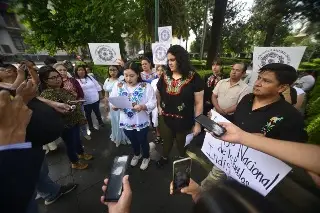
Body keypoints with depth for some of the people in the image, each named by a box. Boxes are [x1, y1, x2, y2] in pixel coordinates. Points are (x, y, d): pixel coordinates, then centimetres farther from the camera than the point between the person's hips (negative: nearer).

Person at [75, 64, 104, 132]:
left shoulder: (90, 77, 4)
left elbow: (97, 86, 8)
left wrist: (100, 95, 7)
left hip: (95, 99, 2)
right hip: (85, 102, -2)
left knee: (97, 112, 19)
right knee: (88, 114, 14)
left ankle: (100, 122, 40)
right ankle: (91, 126, 33)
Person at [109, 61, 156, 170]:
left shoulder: (146, 86, -13)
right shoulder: (118, 86, -4)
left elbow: (153, 103, -16)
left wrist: (143, 106, -33)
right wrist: (114, 106, -23)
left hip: (141, 122, -3)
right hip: (126, 122, 4)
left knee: (143, 141, 20)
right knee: (133, 141, 27)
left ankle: (146, 157, 50)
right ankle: (136, 155, 58)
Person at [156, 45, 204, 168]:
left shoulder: (193, 77, -14)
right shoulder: (165, 76, -1)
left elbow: (199, 102, -12)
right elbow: (158, 93, 16)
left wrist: (197, 123, -10)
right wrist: (159, 107, 4)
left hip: (184, 121, -3)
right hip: (165, 118, 3)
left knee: (182, 144, 21)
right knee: (166, 140, 25)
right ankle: (164, 158, 55)